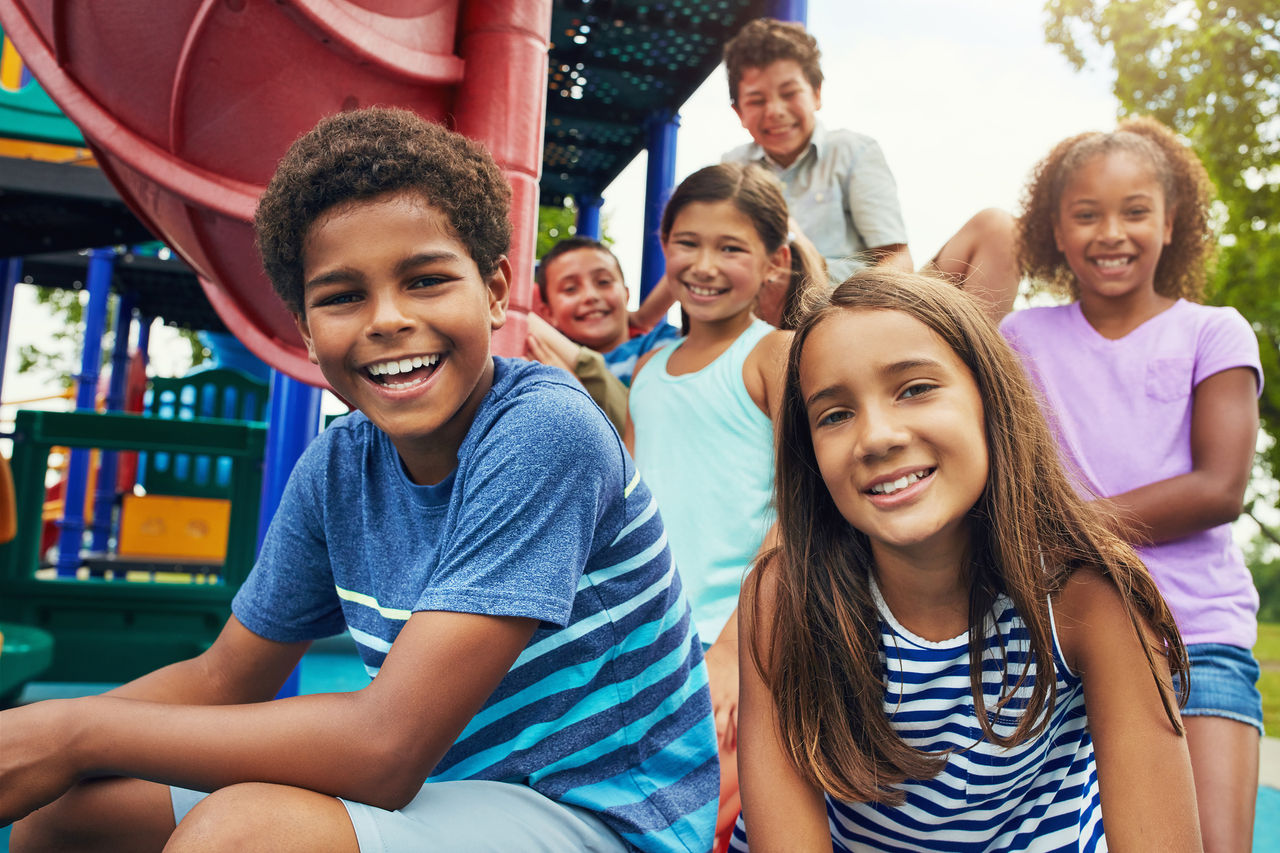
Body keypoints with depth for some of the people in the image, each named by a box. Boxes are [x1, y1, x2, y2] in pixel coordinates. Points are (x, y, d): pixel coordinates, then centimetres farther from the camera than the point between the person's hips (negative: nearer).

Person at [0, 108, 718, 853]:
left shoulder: (544, 433, -25)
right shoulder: (337, 467, -2)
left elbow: (389, 749, -27)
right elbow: (225, 680, 7)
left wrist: (75, 733, -19)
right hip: (438, 786, 6)